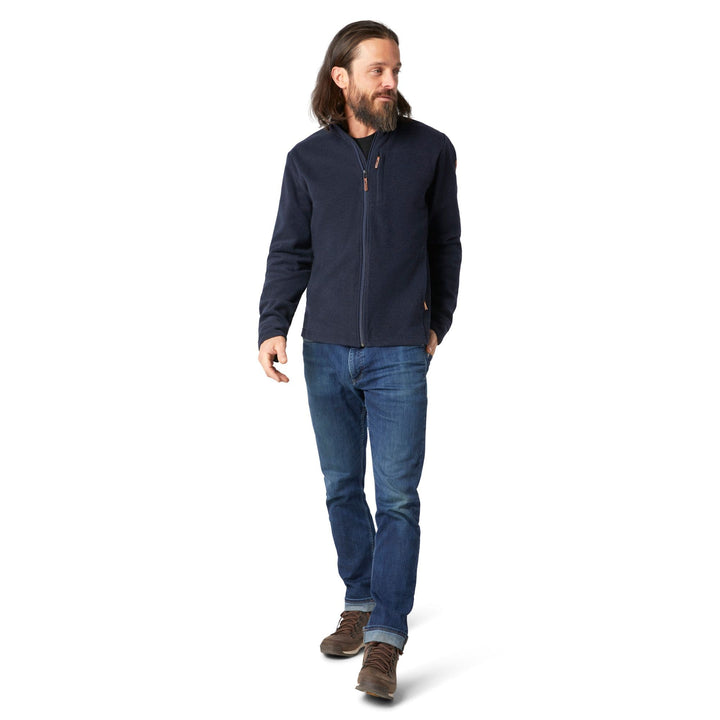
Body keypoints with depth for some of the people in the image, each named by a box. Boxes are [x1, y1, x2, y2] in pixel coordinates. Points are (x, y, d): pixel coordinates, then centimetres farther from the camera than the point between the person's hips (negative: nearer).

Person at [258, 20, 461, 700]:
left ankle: (385, 638, 2)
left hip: (398, 355, -2)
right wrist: (272, 327, -6)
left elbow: (445, 245, 9)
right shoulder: (307, 159, 4)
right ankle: (360, 603, 29)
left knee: (397, 496, -5)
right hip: (326, 353, 3)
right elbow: (290, 254, 7)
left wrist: (437, 324, 9)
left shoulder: (430, 150, 0)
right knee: (342, 488, 12)